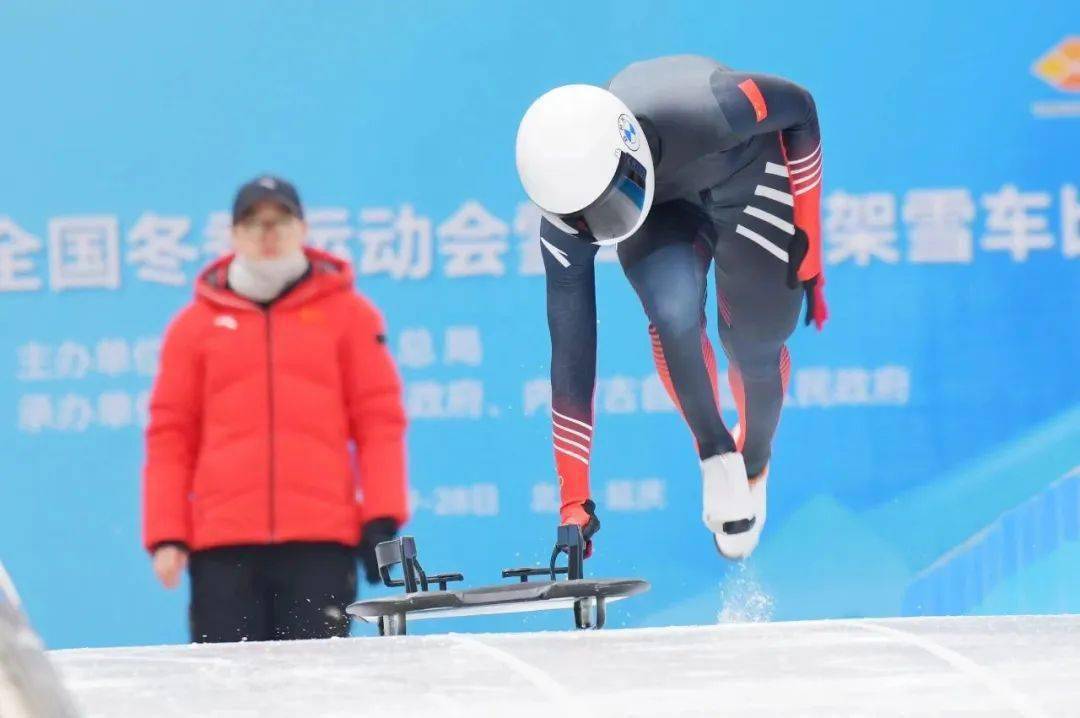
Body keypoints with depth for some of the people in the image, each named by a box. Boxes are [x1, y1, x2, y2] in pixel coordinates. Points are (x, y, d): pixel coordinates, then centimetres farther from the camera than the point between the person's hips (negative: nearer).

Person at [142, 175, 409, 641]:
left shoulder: (347, 313, 10)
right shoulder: (197, 323, 12)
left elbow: (378, 419, 8)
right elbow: (170, 435, 11)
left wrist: (382, 518, -2)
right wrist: (165, 535, 2)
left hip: (321, 540, -1)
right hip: (223, 545, 1)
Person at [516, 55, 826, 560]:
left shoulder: (703, 112, -44)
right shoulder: (564, 222, -32)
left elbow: (798, 106, -21)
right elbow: (570, 353, -24)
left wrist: (806, 235, -15)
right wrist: (574, 503, -22)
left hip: (746, 170, -1)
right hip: (662, 201, 1)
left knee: (753, 345, 1)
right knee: (673, 314, -28)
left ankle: (754, 461, 35)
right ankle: (715, 454, -2)